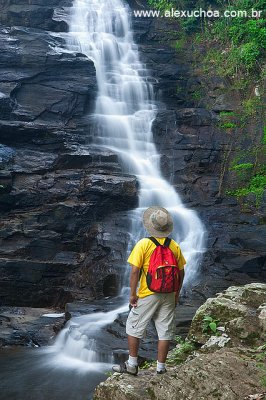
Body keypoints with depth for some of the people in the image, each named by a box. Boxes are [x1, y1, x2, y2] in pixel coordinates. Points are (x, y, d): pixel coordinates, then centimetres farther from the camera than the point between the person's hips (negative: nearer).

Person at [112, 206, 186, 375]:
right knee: (165, 331, 11)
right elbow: (181, 273, 5)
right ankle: (161, 368, 17)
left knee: (134, 327, 12)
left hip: (147, 295, -3)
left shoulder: (143, 244, -12)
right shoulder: (175, 246, 0)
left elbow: (135, 271, -14)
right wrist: (177, 293, 16)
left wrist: (133, 294, -6)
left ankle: (132, 364, 16)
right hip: (168, 296, 4)